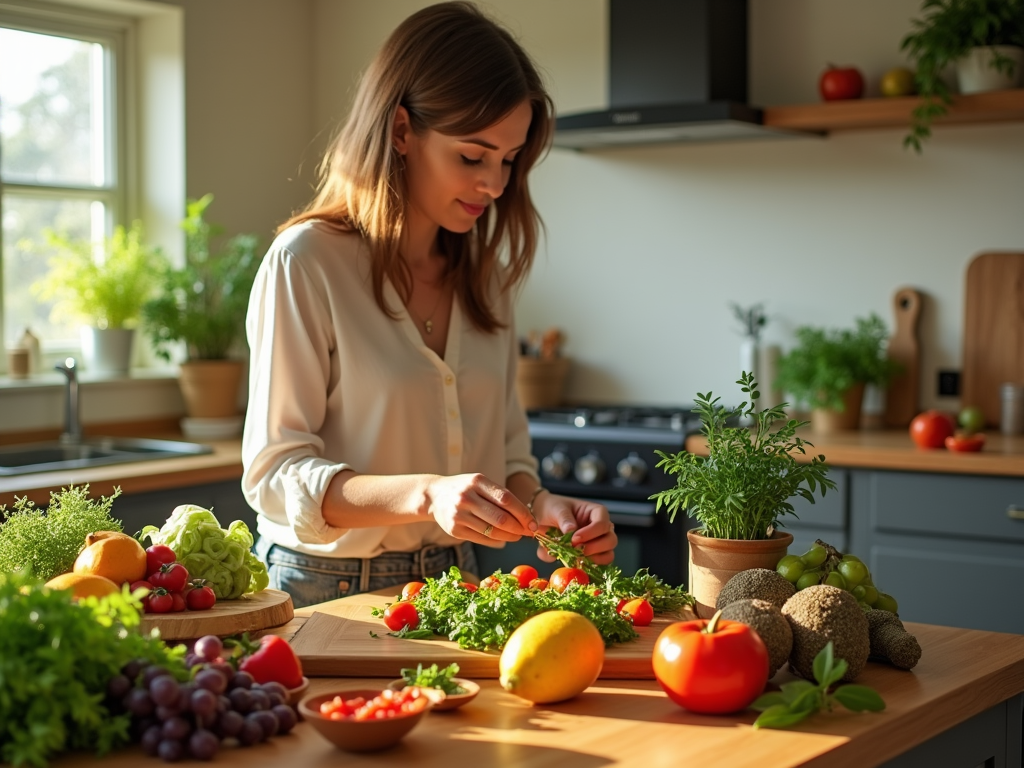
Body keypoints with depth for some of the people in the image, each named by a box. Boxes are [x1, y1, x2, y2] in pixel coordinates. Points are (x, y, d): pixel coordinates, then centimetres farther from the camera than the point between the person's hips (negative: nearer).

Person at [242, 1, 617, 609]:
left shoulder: (485, 271, 11)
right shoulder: (307, 262, -10)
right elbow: (275, 475, -12)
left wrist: (538, 505, -7)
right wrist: (426, 494, -27)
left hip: (452, 580, 5)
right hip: (329, 585, -5)